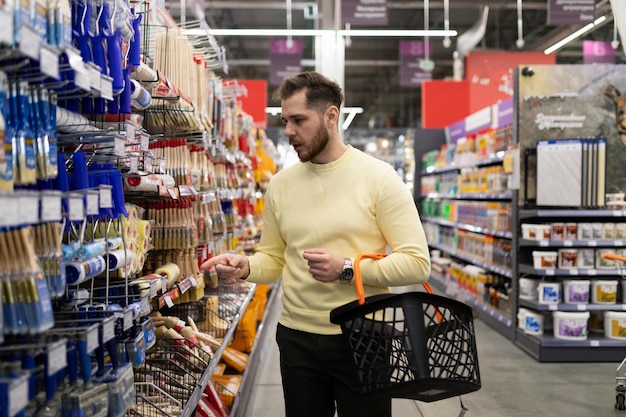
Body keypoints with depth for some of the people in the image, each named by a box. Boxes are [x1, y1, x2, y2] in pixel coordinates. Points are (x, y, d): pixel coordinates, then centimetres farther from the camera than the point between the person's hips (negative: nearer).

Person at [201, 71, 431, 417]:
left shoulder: (378, 177, -9)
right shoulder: (280, 185, 4)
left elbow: (416, 263, -13)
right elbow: (272, 258, 11)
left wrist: (346, 269, -22)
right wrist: (245, 267, -11)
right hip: (297, 339, 4)